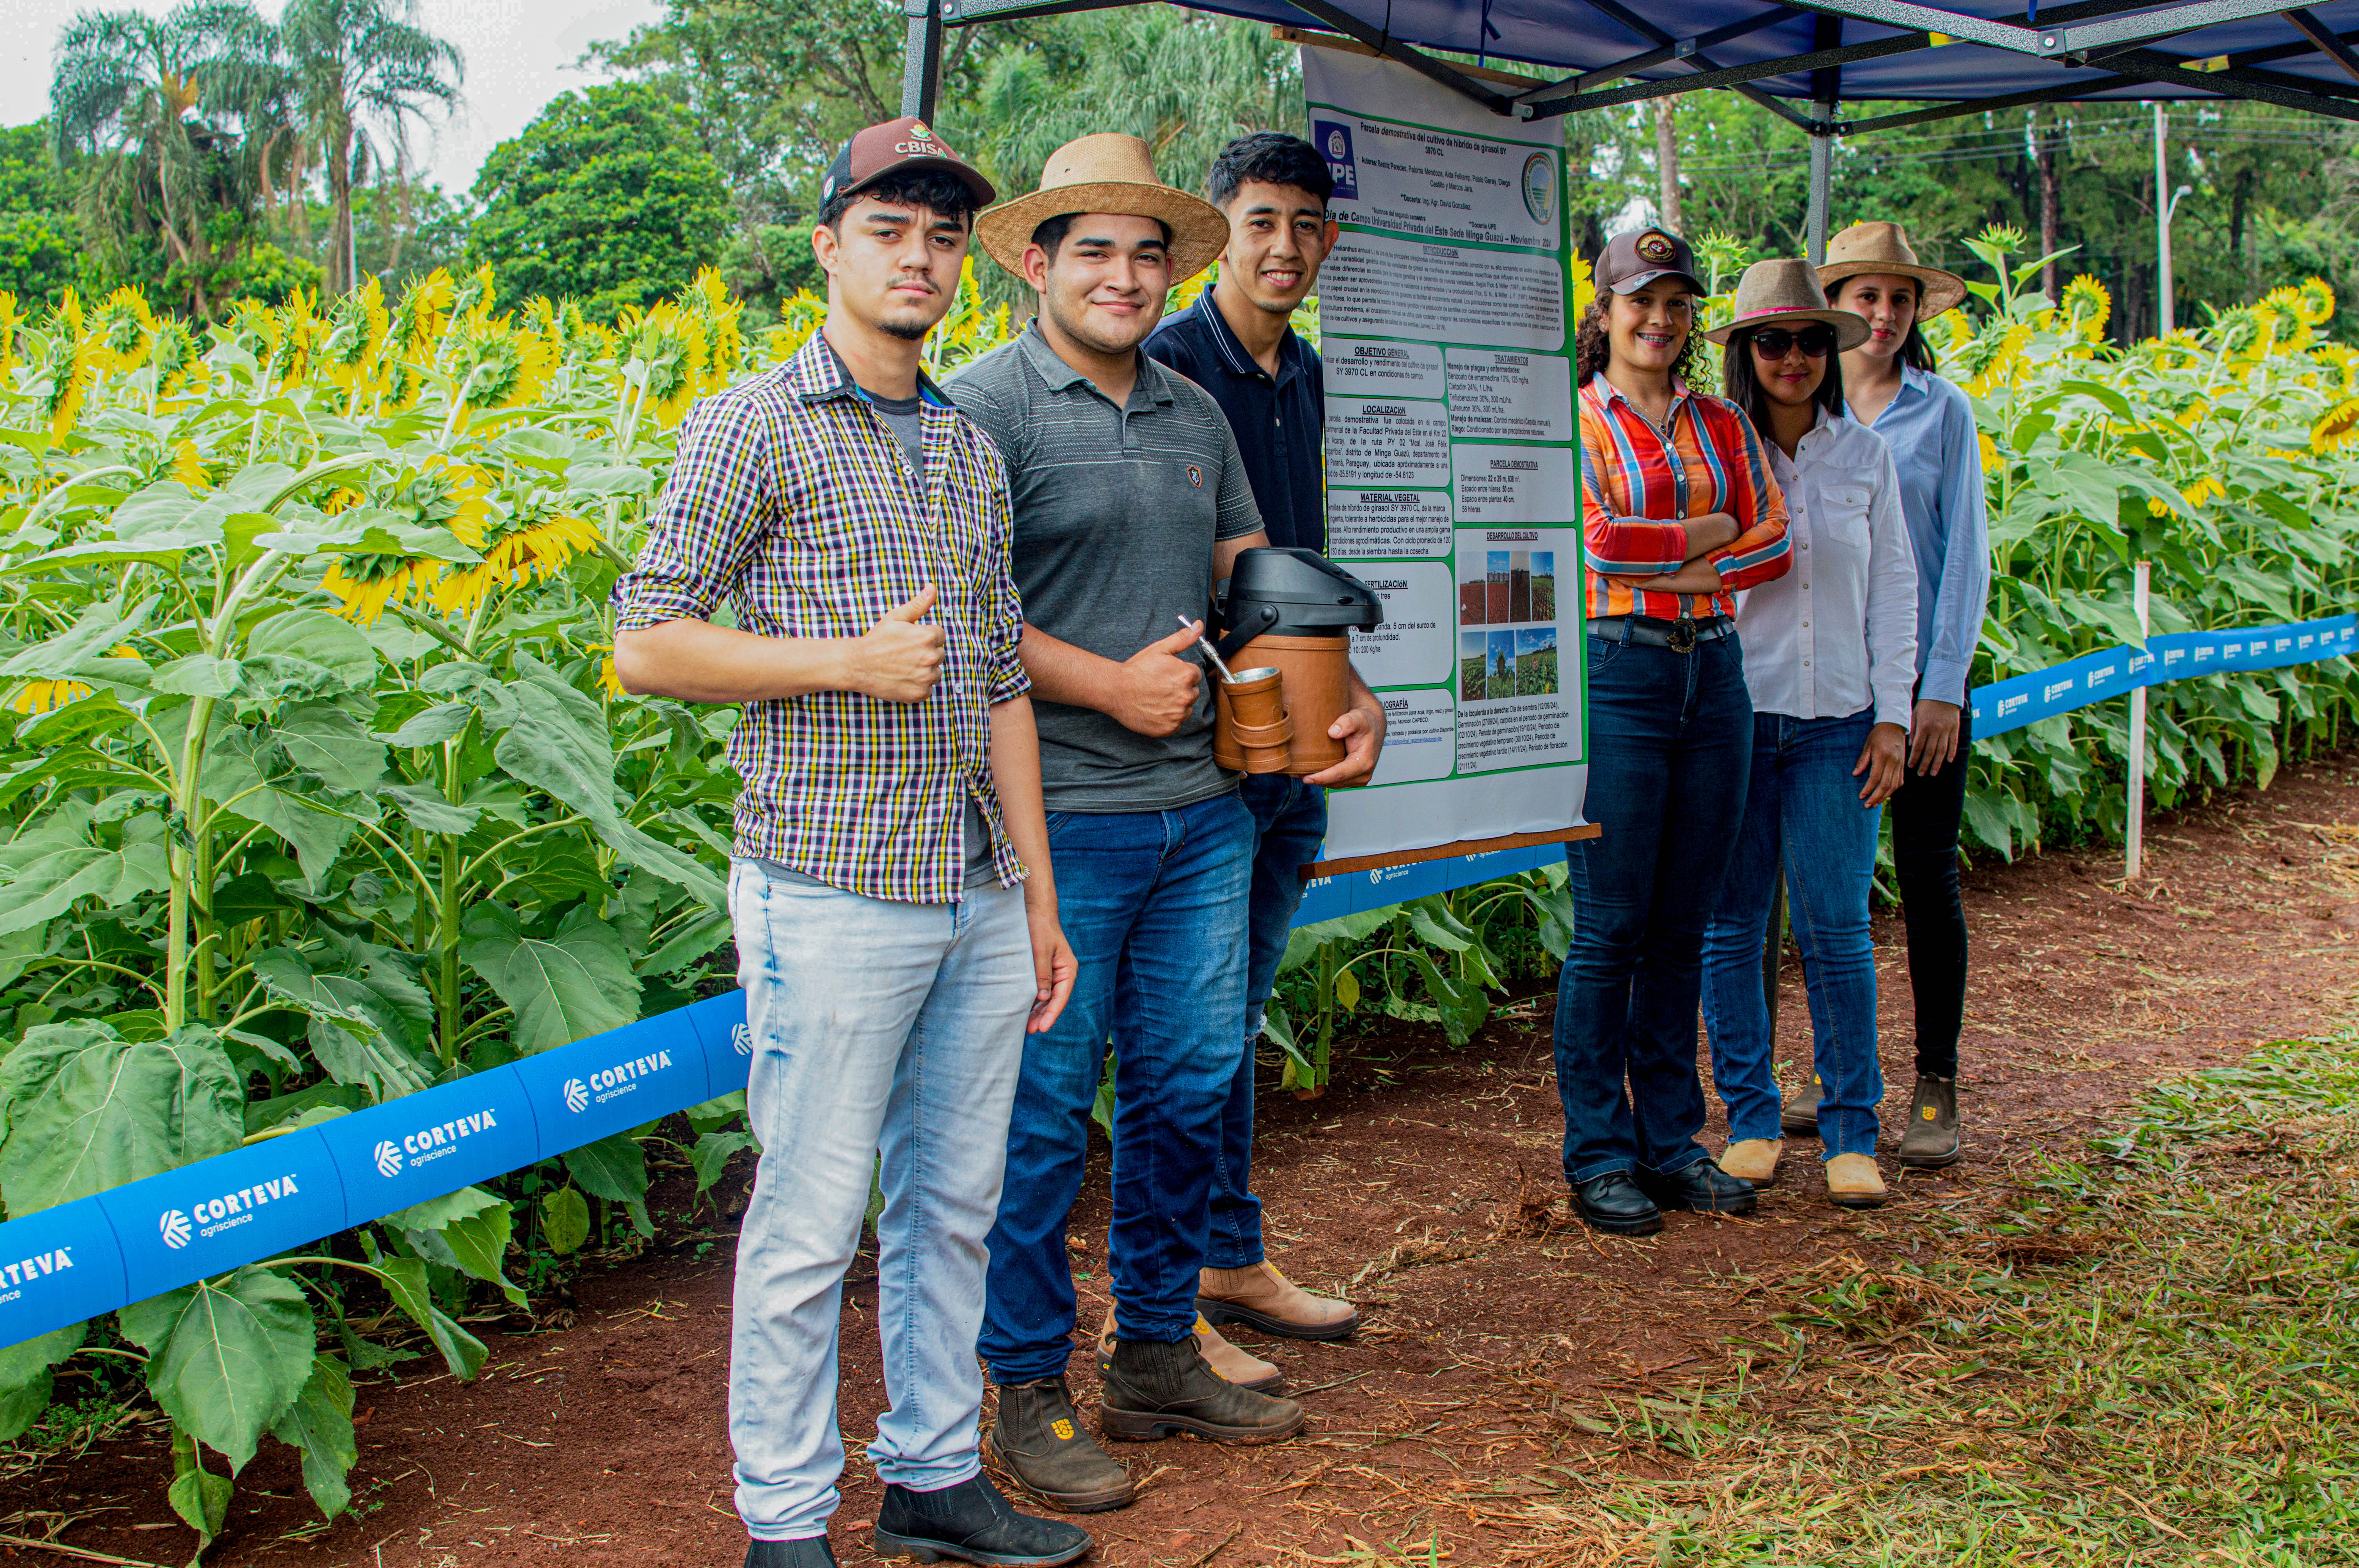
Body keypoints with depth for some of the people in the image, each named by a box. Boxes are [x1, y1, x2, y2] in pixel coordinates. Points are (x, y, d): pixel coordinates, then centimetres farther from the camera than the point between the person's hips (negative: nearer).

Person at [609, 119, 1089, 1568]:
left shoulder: (972, 449, 16)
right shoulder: (754, 429, -3)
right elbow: (648, 647, -5)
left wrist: (1041, 898, 14)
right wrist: (848, 660, -14)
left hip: (978, 902, 6)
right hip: (832, 895, -6)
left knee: (955, 1202, 13)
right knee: (811, 1222, 1)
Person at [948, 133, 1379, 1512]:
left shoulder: (1198, 414, 15)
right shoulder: (988, 407, -7)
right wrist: (1109, 684, -16)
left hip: (1206, 812, 7)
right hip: (1060, 819, -7)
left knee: (1190, 1086, 14)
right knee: (1044, 1111, 2)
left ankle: (1159, 1356, 30)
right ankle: (1030, 1393, 16)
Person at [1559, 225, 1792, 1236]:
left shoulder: (1723, 425, 16)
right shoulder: (1574, 419, 0)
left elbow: (1774, 541, 8)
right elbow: (1591, 538, -15)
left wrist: (1686, 569, -9)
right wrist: (1703, 532, -3)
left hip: (1714, 672, 5)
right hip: (1615, 671, -5)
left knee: (1683, 925, 9)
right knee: (1610, 929, -3)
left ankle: (1672, 1142, 18)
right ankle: (1598, 1158, 6)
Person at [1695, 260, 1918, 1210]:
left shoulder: (1864, 456, 9)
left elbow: (1893, 586, 11)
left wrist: (1892, 714, 5)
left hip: (1836, 722, 1)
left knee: (1836, 927, -1)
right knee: (1732, 926, 3)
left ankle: (1851, 1131, 10)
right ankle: (1751, 1118, 17)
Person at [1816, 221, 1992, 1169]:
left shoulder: (1943, 411, 3)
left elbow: (1964, 551, 1)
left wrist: (1943, 686, -7)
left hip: (1919, 673, -2)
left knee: (1927, 878, 0)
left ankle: (1936, 1089, 8)